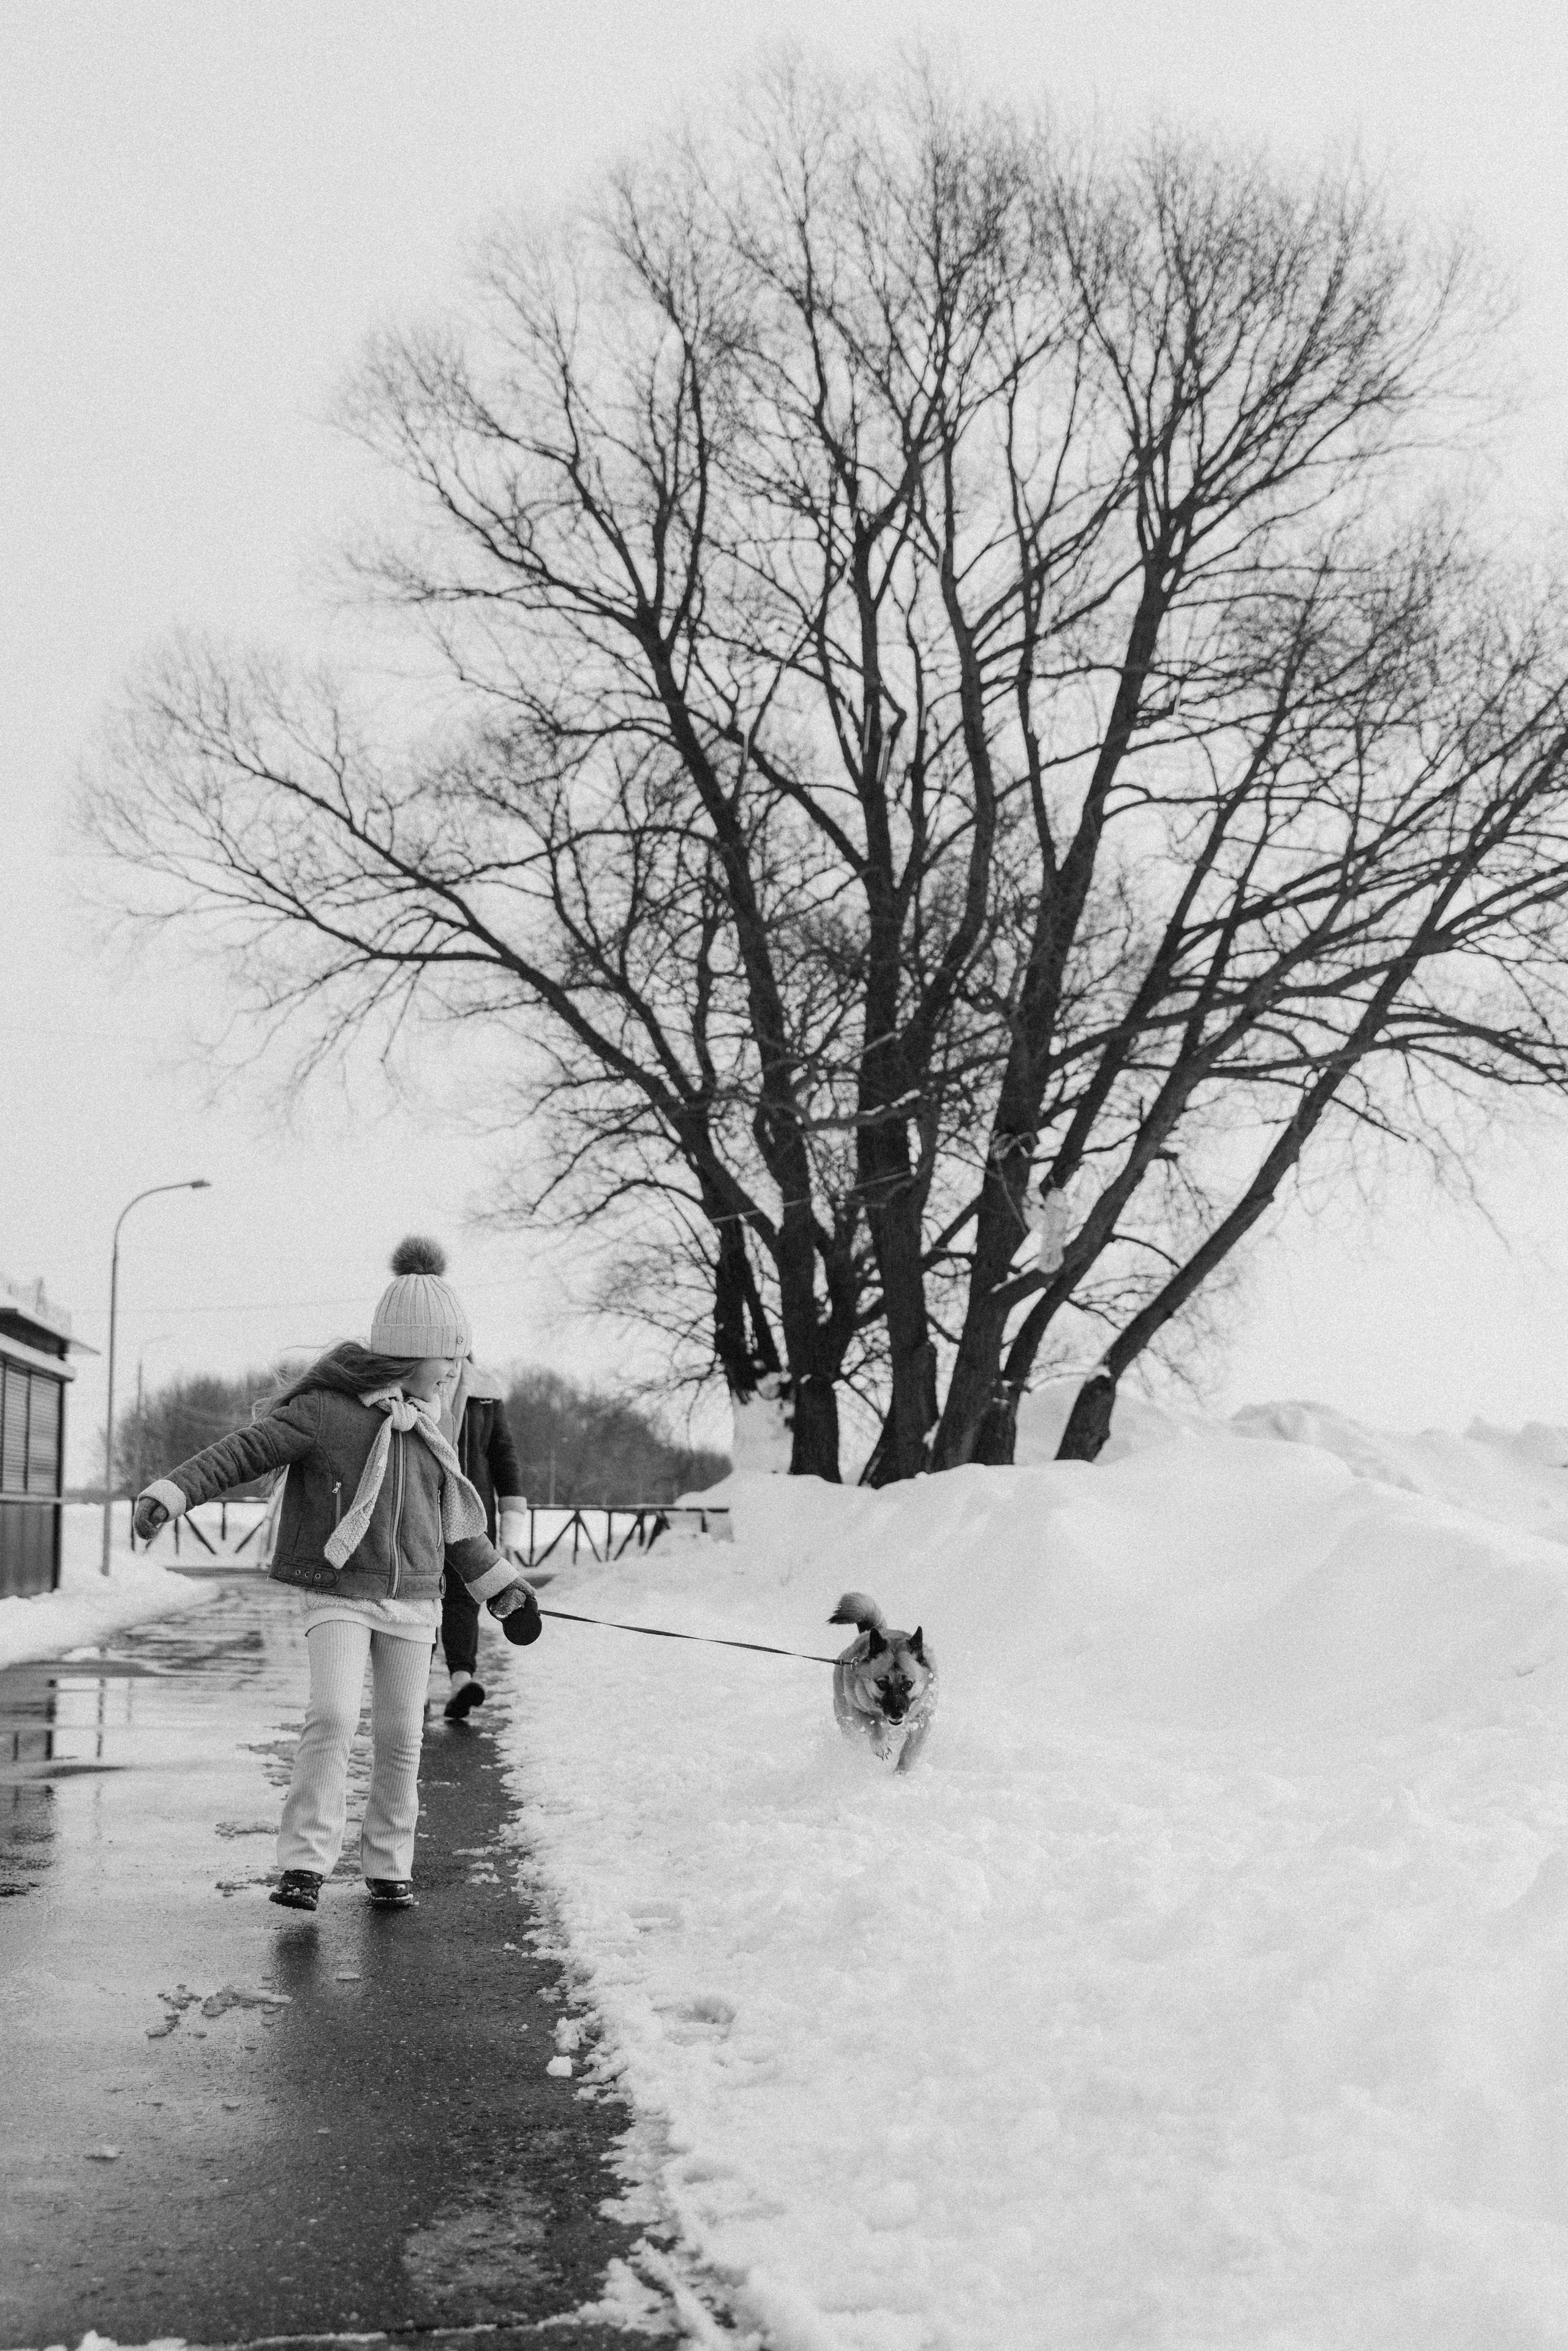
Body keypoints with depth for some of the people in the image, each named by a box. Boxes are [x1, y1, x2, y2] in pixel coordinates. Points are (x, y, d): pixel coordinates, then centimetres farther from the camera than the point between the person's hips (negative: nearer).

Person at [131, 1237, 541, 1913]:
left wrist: (503, 1588, 21)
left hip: (412, 1603, 5)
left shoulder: (425, 1425, 8)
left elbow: (454, 1521, 18)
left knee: (400, 1737, 4)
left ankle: (387, 1866, 19)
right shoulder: (326, 1410, -11)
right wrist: (170, 1493, -27)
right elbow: (244, 1451, -14)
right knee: (333, 1717, -21)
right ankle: (304, 1864, -14)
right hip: (337, 1596, -5)